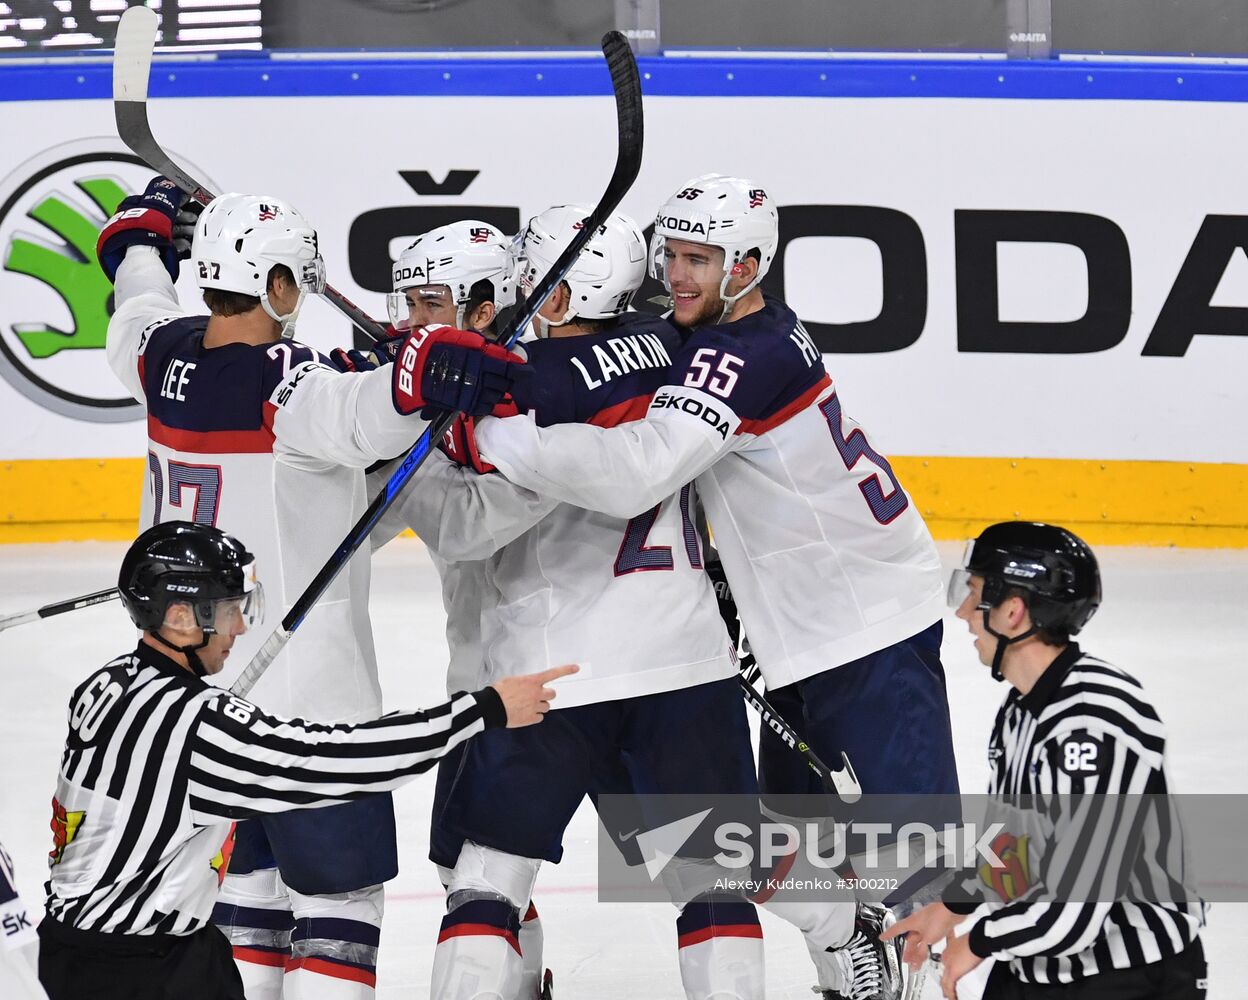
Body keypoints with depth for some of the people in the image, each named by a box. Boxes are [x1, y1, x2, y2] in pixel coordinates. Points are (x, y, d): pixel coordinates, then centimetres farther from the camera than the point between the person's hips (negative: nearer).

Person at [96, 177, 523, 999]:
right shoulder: (283, 384, -19)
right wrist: (434, 369, -55)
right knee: (342, 888, -2)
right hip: (303, 692, -8)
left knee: (247, 878, 17)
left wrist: (145, 229, 45)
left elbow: (140, 310, 27)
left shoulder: (164, 360, 3)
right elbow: (360, 416, -41)